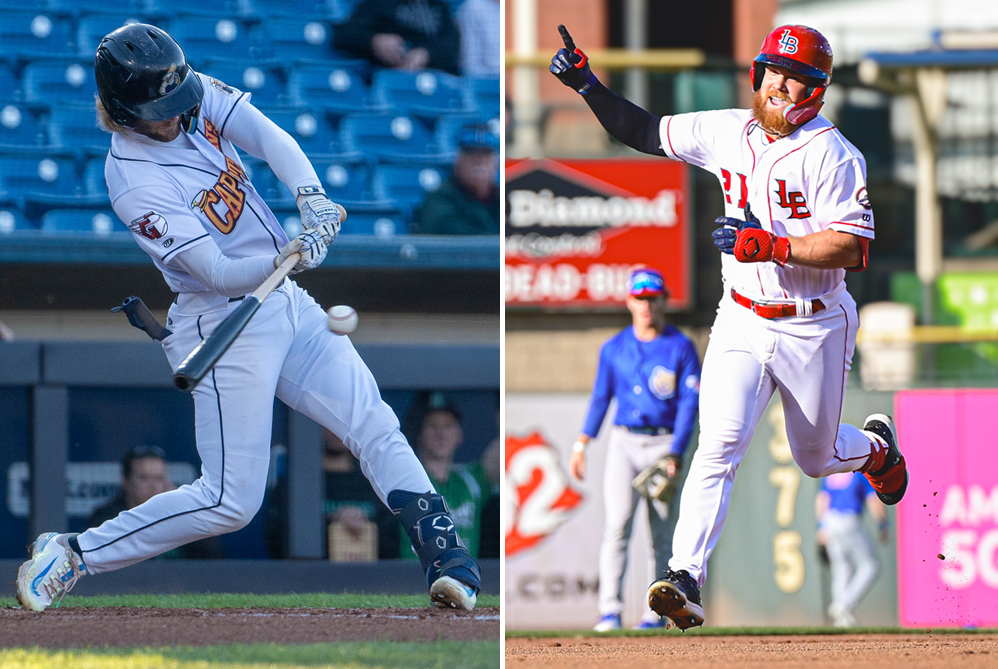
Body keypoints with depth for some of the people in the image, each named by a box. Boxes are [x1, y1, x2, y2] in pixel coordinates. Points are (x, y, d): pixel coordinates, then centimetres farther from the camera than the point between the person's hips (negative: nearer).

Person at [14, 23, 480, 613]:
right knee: (231, 502, -7)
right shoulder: (135, 183, -23)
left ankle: (446, 558, -4)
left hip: (285, 301, 7)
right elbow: (219, 273, -27)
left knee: (376, 427, -2)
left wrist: (311, 195, -33)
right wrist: (285, 260, -45)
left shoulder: (196, 96, -3)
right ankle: (72, 554, 3)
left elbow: (270, 138, -15)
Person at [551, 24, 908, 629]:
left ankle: (876, 444, 52)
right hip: (742, 323, 3)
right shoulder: (728, 133, 1)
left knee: (816, 460, 16)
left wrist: (771, 246, -30)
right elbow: (645, 132, 9)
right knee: (721, 443, -17)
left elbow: (853, 248, -22)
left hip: (815, 330, -3)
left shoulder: (833, 155, -16)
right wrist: (588, 84, -3)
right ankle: (686, 578, -25)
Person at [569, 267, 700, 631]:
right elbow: (600, 397, 15)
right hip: (623, 444, 2)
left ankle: (656, 614, 9)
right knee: (616, 523, -13)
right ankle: (610, 611, -18)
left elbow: (689, 404, -5)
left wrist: (675, 455, -14)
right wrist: (581, 444, 5)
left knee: (662, 534, 1)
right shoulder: (614, 348, 9)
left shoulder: (681, 348, -1)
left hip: (663, 445, -2)